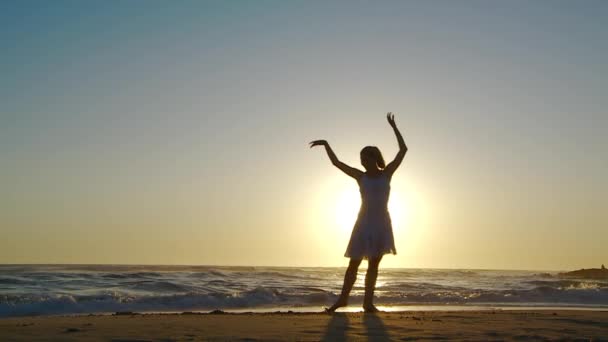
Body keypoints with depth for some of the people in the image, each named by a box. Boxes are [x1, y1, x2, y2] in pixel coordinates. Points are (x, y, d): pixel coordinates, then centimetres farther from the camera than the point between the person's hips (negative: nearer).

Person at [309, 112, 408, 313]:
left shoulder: (387, 174, 3)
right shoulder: (360, 176, 3)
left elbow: (403, 149, -2)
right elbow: (336, 162, 4)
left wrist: (393, 126, -4)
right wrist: (326, 144, 0)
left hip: (382, 223, 0)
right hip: (364, 222, 0)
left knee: (373, 265, 5)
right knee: (354, 263, 3)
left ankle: (368, 302, 9)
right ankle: (343, 298, 14)